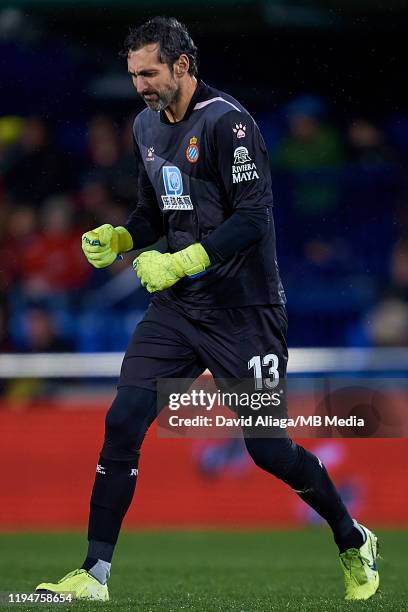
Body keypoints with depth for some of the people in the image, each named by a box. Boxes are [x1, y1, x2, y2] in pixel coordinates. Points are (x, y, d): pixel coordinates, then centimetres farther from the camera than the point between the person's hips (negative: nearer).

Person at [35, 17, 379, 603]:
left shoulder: (226, 121, -15)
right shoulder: (147, 126, 10)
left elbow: (254, 217, -21)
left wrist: (181, 262, -25)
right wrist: (118, 238, 1)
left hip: (243, 311, -7)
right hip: (177, 307, 7)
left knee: (267, 447, -1)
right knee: (122, 422, -7)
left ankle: (355, 543, 24)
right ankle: (94, 576, -3)